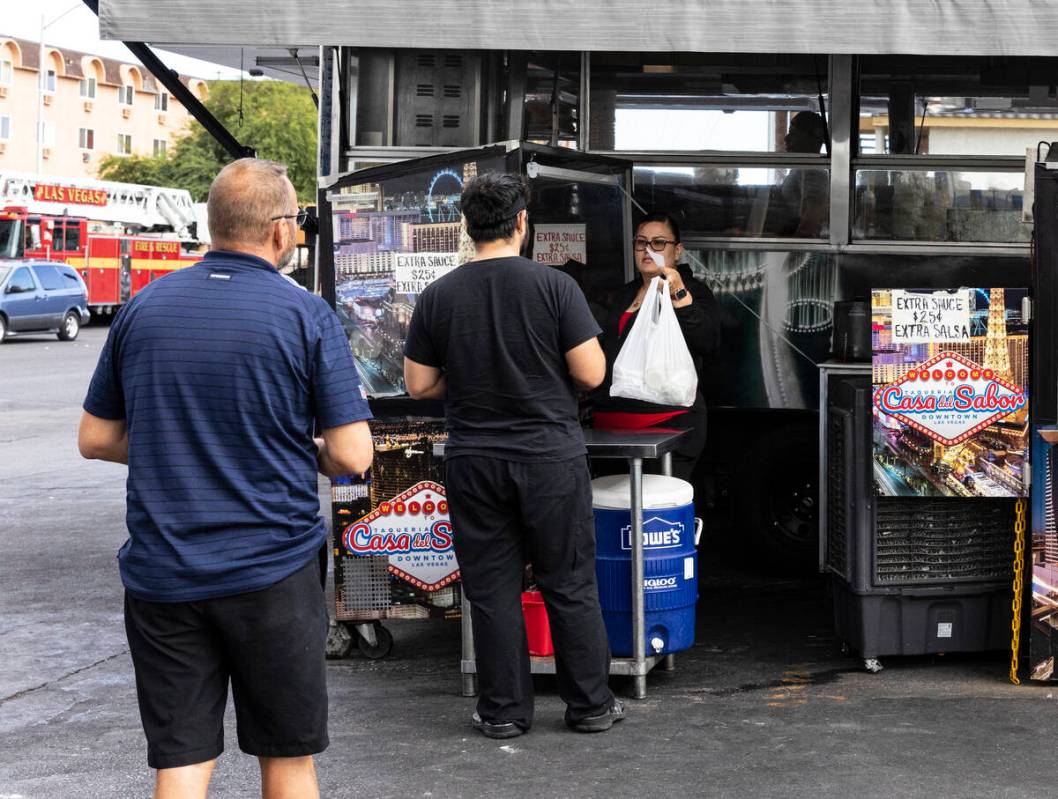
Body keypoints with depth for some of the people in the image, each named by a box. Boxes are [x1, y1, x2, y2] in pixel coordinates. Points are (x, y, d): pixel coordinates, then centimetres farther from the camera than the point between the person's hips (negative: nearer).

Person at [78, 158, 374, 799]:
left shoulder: (144, 308, 4)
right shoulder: (307, 316, -8)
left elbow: (96, 439, 9)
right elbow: (351, 456, -11)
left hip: (161, 575, 3)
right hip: (272, 572, -3)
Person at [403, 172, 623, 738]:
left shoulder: (437, 297, -2)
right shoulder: (554, 287, -9)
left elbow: (418, 385, 2)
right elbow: (591, 374, -10)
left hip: (474, 462, 2)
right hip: (551, 458, -1)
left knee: (492, 590, 9)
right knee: (570, 586, 9)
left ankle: (504, 710, 15)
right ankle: (590, 706, 16)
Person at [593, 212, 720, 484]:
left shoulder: (692, 292, 1)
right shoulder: (627, 293, 22)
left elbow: (708, 343, -17)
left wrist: (679, 295, -25)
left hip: (668, 423, -6)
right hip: (614, 421, 7)